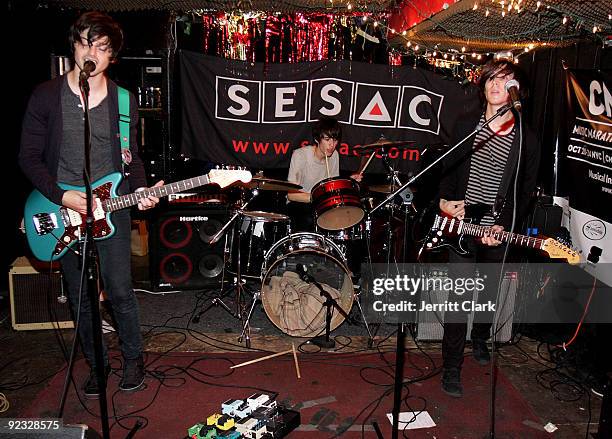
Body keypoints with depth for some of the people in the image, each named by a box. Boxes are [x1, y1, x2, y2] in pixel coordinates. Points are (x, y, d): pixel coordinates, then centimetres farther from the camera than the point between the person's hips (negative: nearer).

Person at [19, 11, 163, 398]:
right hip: (62, 210, 1)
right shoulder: (46, 96, -2)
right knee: (79, 297, 11)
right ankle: (97, 362, 30)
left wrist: (139, 189, -11)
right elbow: (29, 157, -1)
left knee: (121, 291, 2)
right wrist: (61, 196, -14)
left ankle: (134, 357, 24)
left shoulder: (123, 101, 3)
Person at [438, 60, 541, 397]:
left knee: (490, 296, 16)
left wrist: (504, 227, -13)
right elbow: (449, 168, 11)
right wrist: (445, 200, -6)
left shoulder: (527, 141, -2)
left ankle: (479, 338, 45)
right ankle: (451, 367, 8)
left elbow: (525, 192, -2)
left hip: (497, 233, 1)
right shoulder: (466, 126, 4)